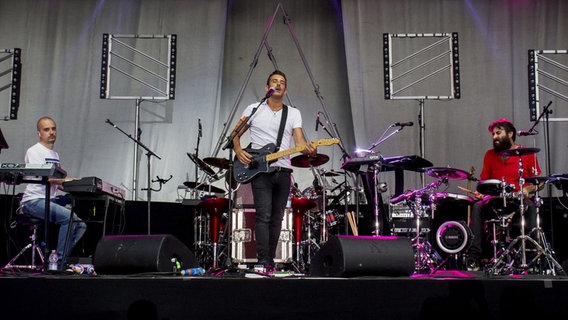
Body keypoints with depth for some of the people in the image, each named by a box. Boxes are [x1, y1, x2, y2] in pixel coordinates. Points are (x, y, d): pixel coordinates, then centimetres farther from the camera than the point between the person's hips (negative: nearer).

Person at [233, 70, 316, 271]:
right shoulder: (253, 109, 6)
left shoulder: (294, 114, 11)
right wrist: (238, 151, -6)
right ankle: (263, 261, -13)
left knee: (277, 218, 8)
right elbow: (236, 135, 13)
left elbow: (298, 139, -3)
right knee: (263, 215, -14)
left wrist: (306, 149, -26)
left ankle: (271, 260, 17)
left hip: (283, 171, 3)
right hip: (260, 171, -3)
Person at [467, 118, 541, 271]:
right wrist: (480, 192, -4)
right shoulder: (490, 155, 13)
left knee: (530, 207, -34)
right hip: (495, 201, 2)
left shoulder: (527, 154, 6)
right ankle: (474, 257, -30)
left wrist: (527, 190, -13)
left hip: (519, 201, -2)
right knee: (477, 207, -27)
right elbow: (483, 180, 17)